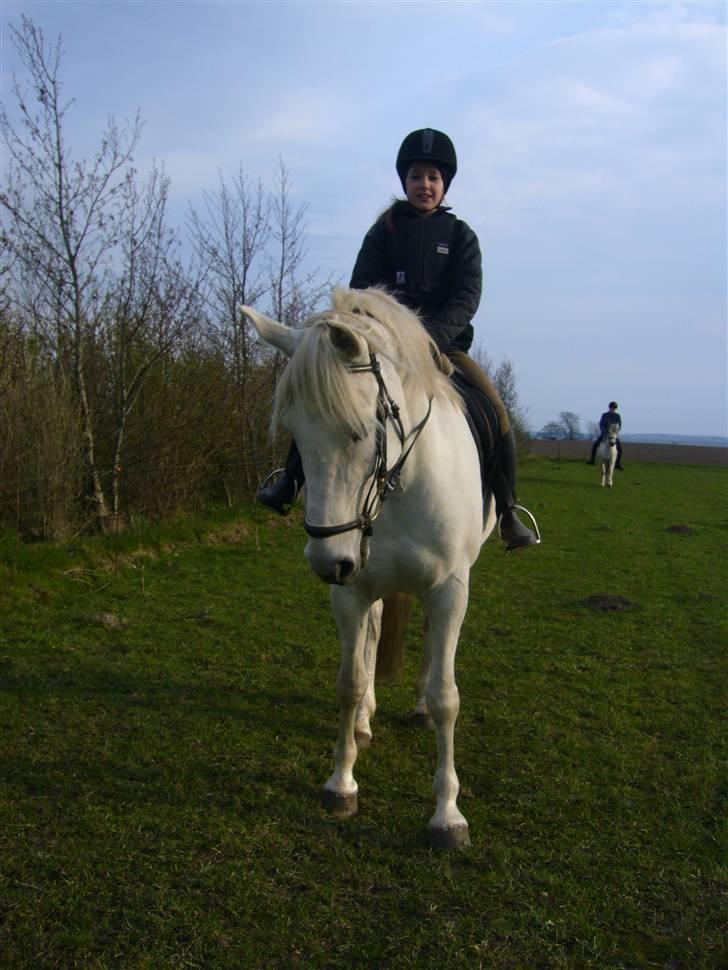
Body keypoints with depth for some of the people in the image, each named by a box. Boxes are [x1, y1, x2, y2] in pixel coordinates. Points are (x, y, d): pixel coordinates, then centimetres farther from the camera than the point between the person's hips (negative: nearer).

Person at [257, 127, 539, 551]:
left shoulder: (461, 236, 6)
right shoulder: (384, 230, 8)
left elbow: (466, 299, -6)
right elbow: (361, 290, 2)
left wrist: (428, 337, -23)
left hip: (444, 343, 0)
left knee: (495, 412, -20)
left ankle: (507, 512, -7)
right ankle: (290, 482, 1)